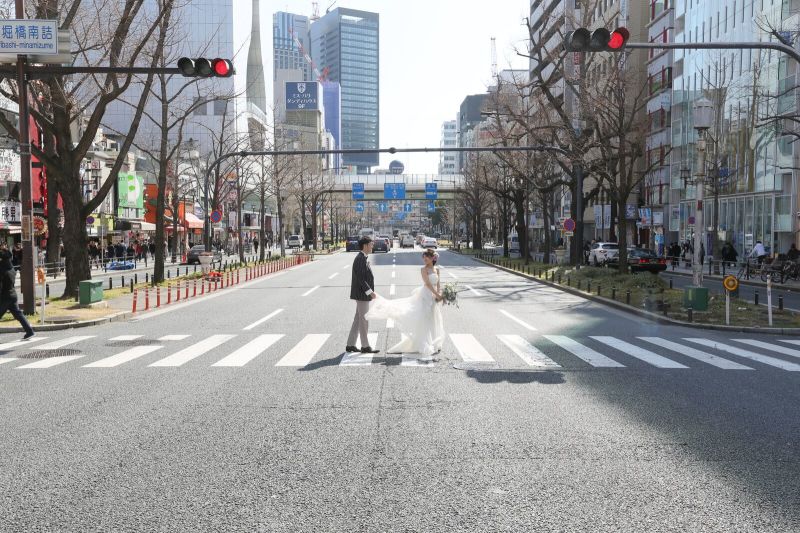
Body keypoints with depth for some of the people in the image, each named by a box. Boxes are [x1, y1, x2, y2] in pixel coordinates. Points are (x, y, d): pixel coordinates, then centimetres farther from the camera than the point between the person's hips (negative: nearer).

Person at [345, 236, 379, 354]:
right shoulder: (360, 259, -18)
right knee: (364, 320, -2)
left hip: (363, 295, 10)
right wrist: (370, 292, -22)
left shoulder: (362, 258, 13)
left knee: (358, 320, 13)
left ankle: (350, 345, 18)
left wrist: (370, 292, 17)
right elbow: (360, 278, -22)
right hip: (362, 295, -10)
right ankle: (365, 346, 6)